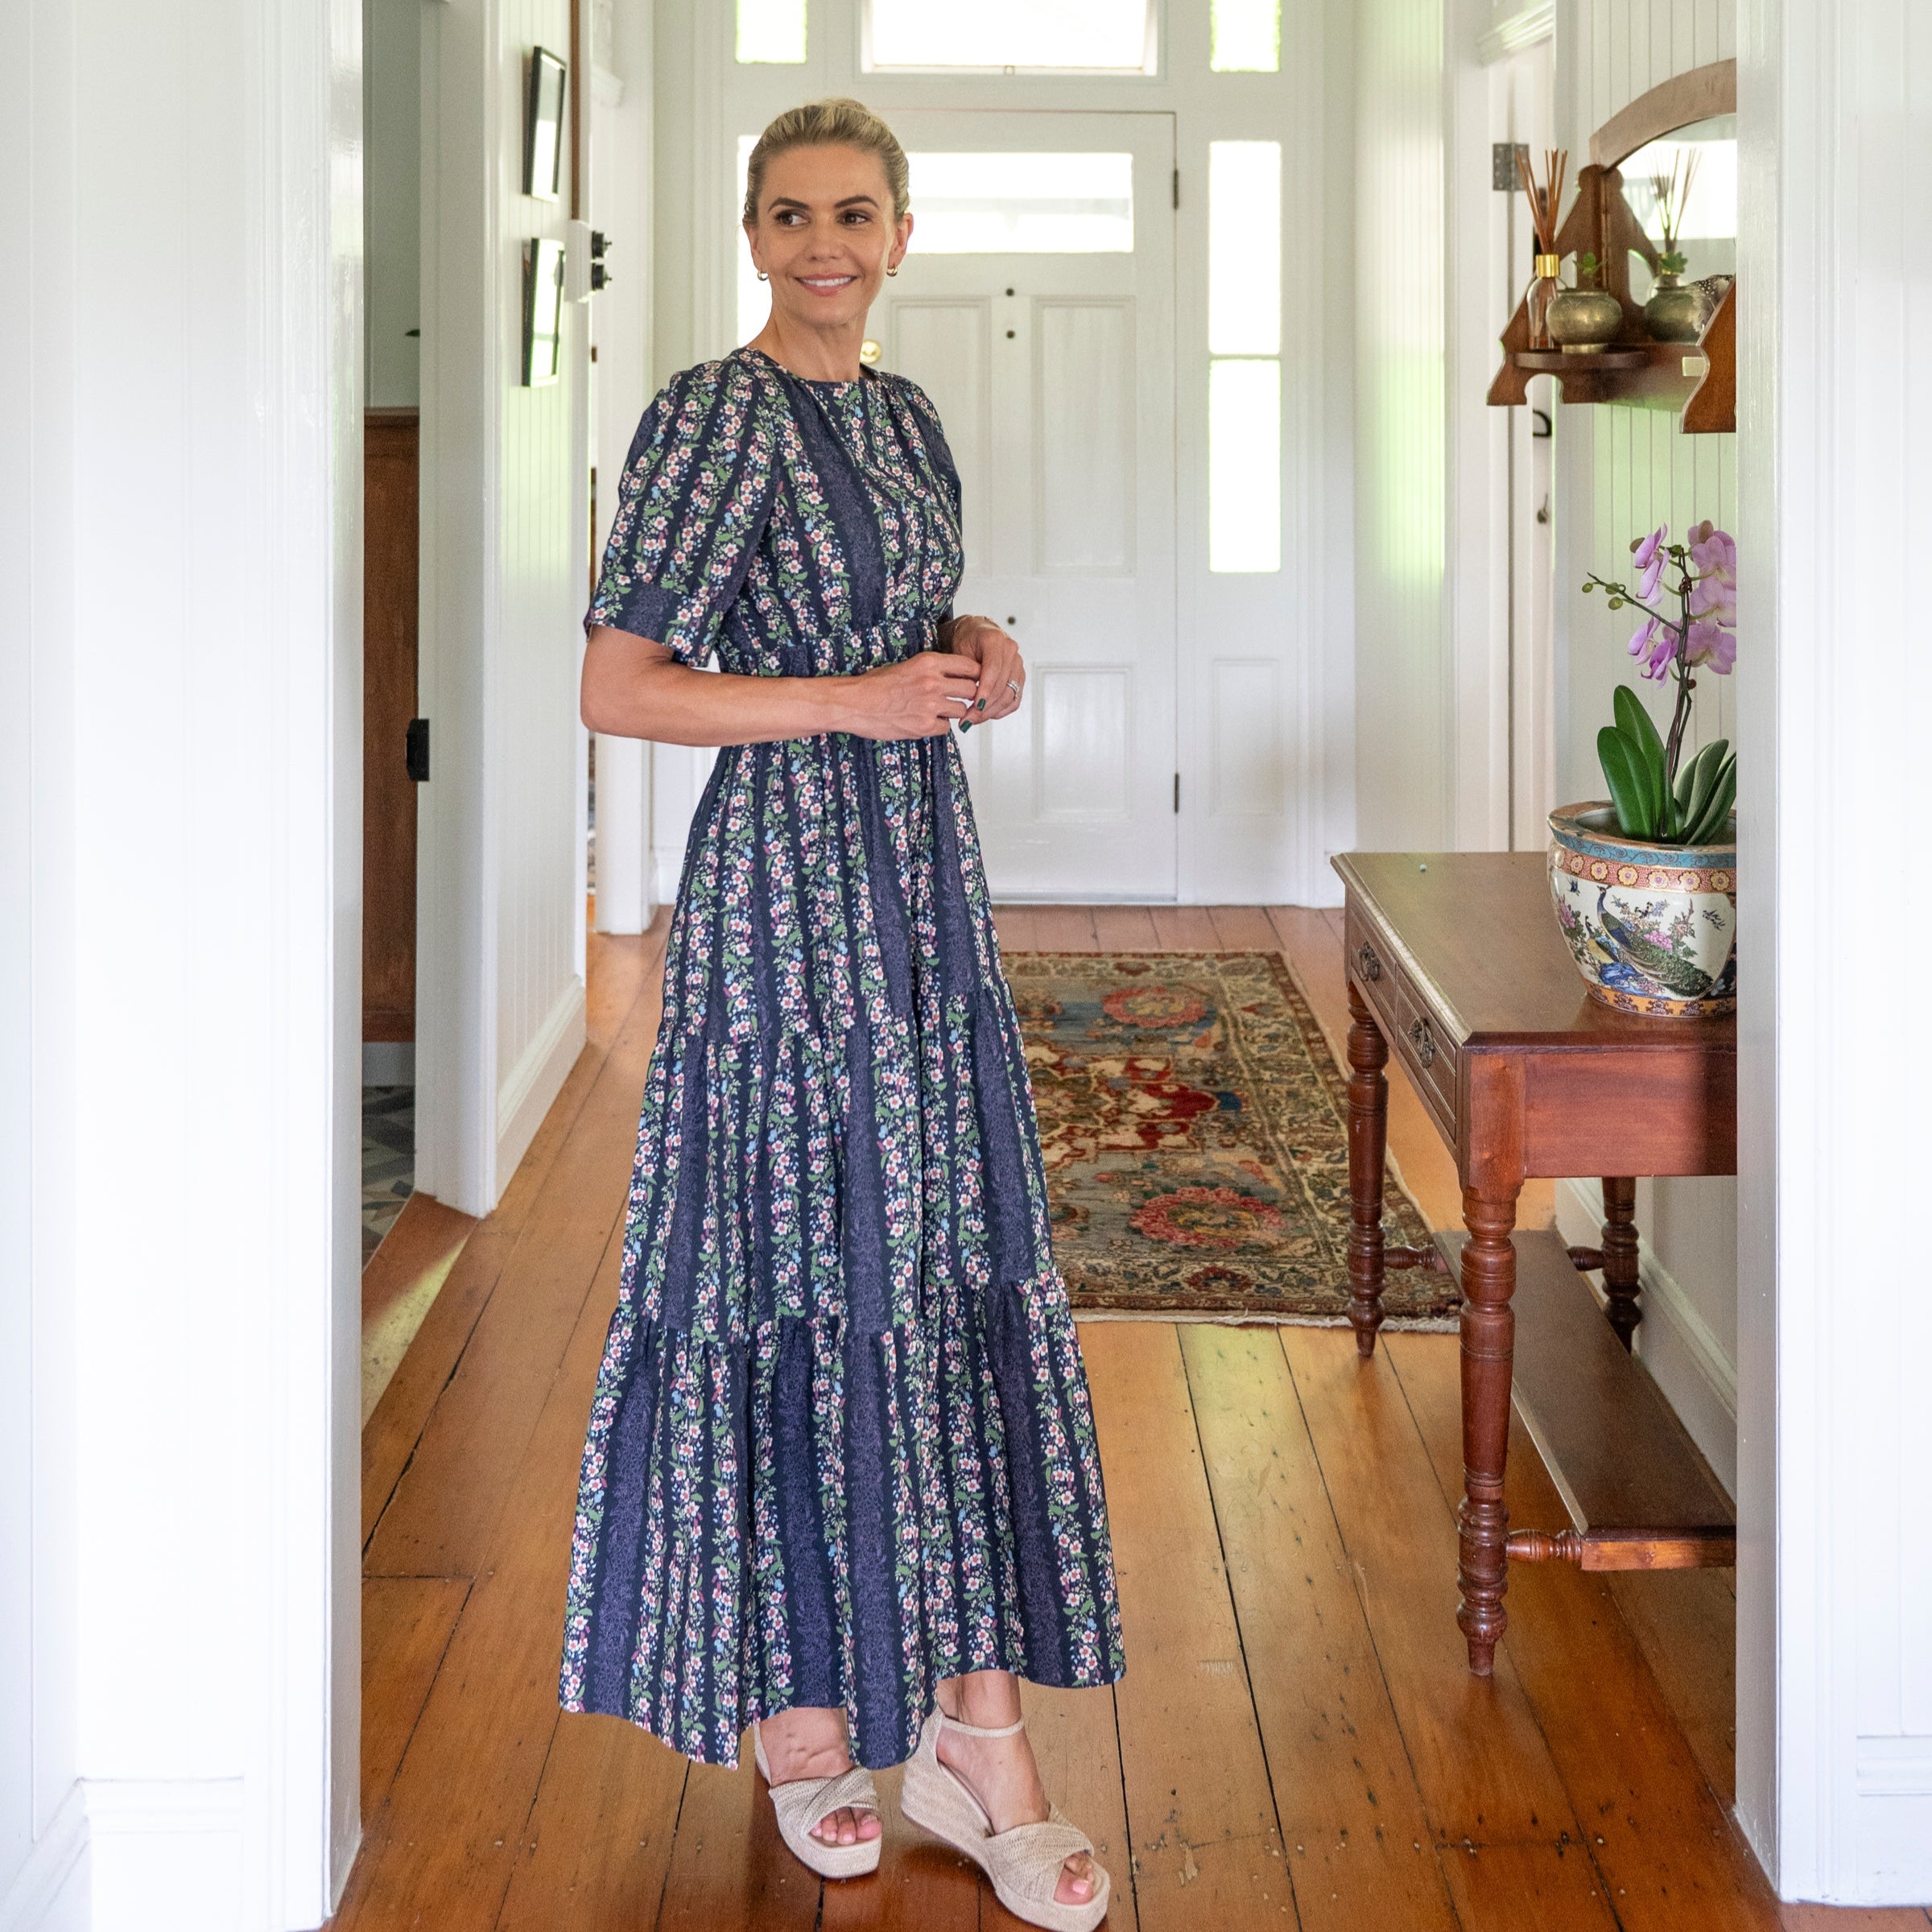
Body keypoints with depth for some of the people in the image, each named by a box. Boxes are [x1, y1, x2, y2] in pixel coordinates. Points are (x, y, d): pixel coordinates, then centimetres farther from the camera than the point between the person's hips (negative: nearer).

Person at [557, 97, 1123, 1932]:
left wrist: (977, 656, 3)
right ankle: (796, 1708, 17)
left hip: (928, 884, 8)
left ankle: (973, 1715, 13)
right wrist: (857, 696, -18)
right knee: (795, 1283, 1)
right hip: (786, 892, -7)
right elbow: (615, 690, -14)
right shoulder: (709, 417, -10)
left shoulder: (904, 413, 13)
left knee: (963, 1277, 6)